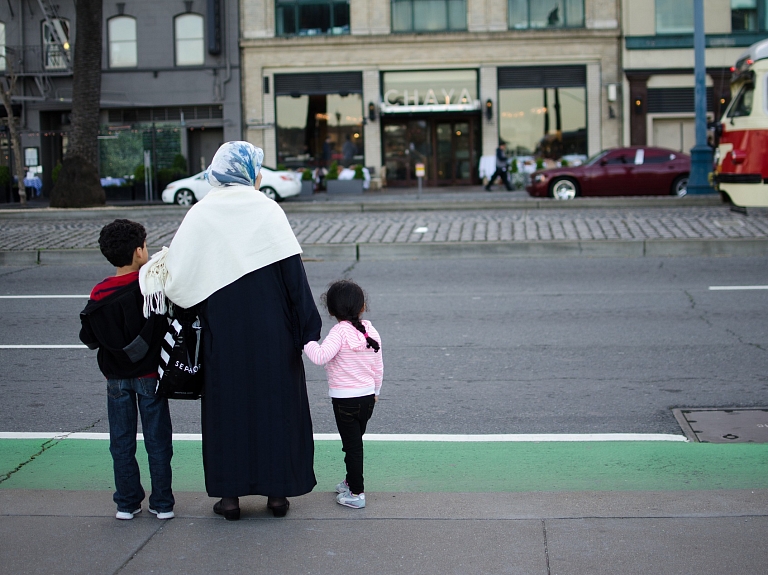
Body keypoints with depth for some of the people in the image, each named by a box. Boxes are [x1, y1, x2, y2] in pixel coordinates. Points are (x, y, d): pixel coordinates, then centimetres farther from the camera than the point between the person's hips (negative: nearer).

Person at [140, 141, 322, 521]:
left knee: (227, 404, 11)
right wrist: (307, 329, -4)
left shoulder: (199, 215, -4)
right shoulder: (268, 211, -6)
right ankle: (278, 490, 15)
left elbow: (181, 277, -8)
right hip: (271, 330, -1)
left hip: (222, 333, 1)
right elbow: (293, 272, -9)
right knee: (275, 401, 10)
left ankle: (230, 493, 14)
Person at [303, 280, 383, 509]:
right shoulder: (371, 332, 2)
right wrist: (375, 391, 24)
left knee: (352, 446, 2)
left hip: (345, 400, -6)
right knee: (355, 443, 22)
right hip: (368, 397, 6)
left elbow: (320, 356, -31)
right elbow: (378, 368, 10)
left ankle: (356, 493, 7)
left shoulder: (340, 332, -17)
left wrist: (307, 341, -15)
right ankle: (351, 481, 37)